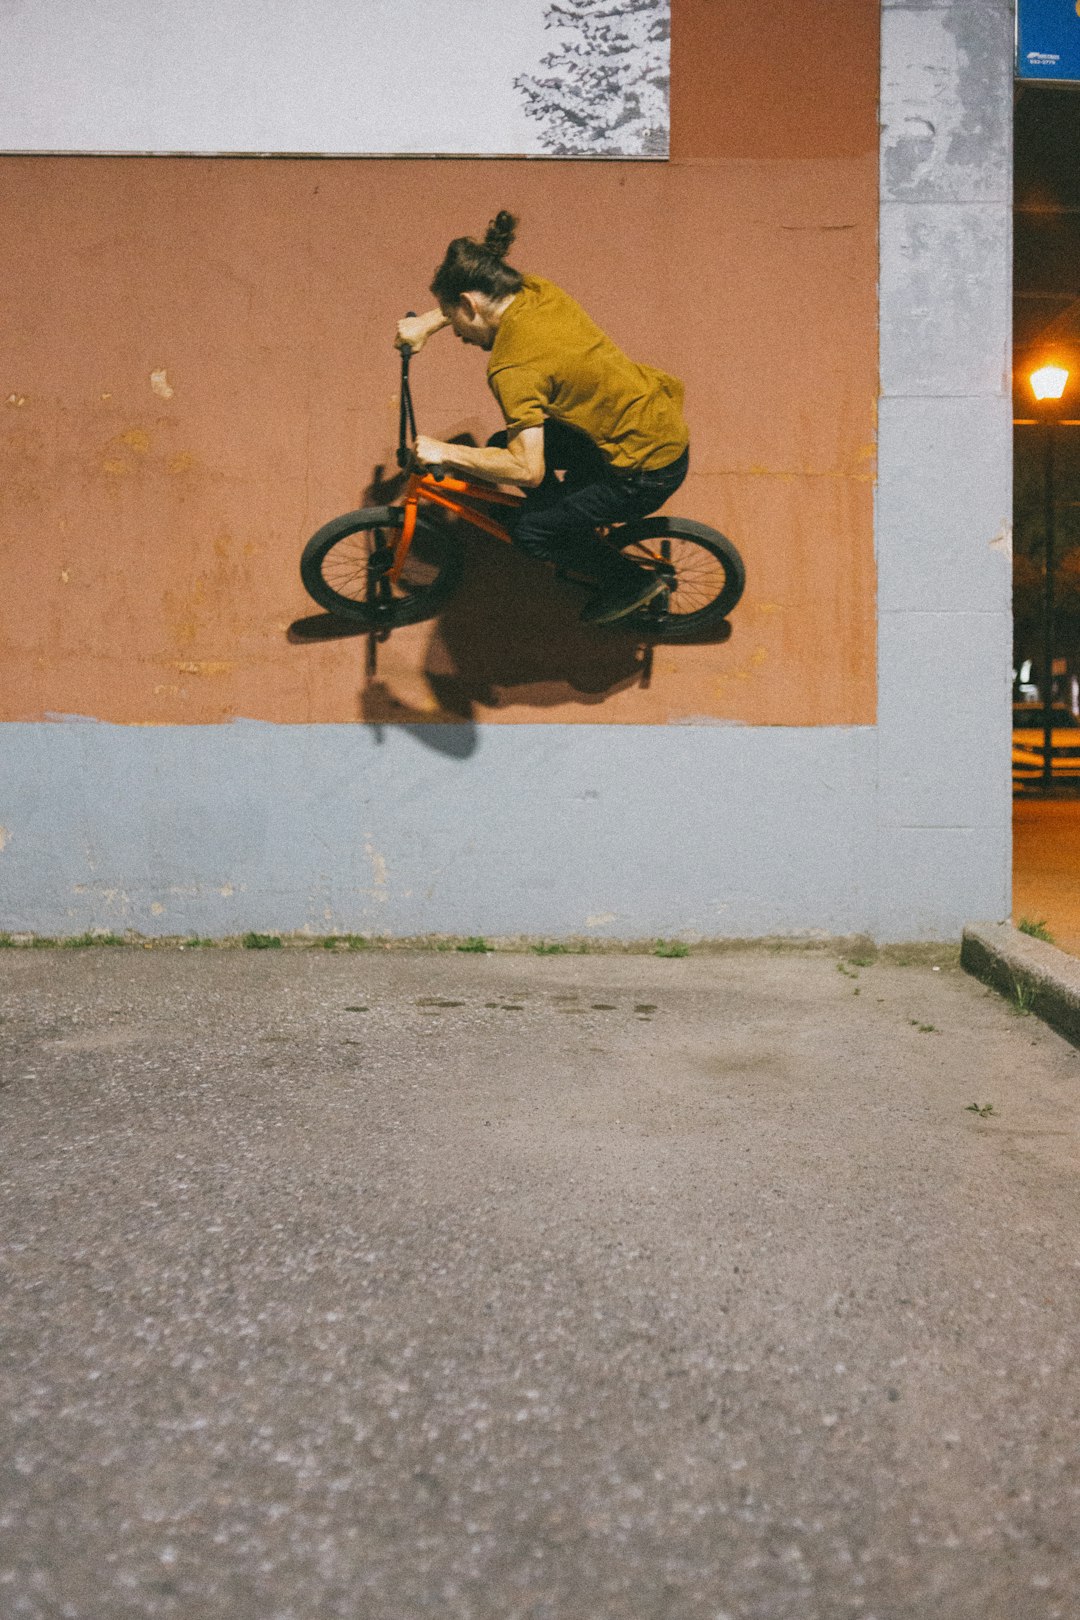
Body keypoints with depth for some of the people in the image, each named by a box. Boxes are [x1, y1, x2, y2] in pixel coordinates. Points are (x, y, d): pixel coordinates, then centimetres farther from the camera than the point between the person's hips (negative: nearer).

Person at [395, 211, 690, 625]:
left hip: (650, 469, -9)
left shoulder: (513, 366, -26)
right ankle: (579, 529, 33)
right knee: (505, 445, 13)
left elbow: (527, 470, -29)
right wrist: (426, 324, 14)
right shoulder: (536, 290, -1)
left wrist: (444, 452, -20)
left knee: (529, 529, -3)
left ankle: (632, 581, 15)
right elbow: (474, 298, 24)